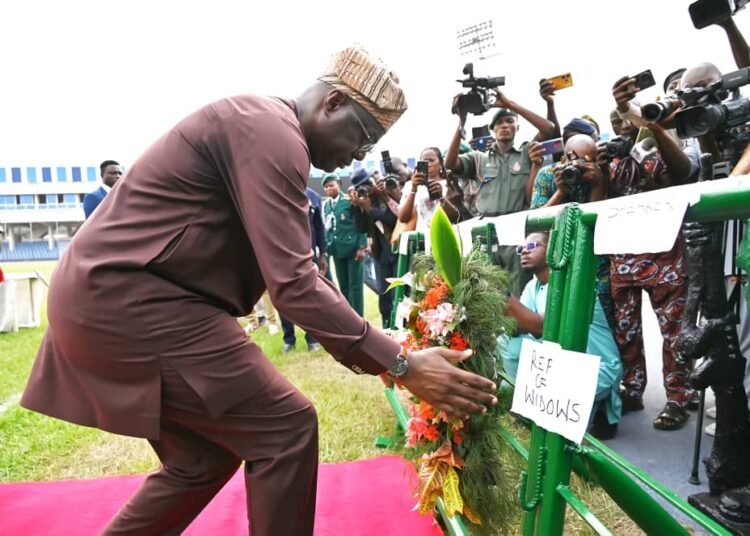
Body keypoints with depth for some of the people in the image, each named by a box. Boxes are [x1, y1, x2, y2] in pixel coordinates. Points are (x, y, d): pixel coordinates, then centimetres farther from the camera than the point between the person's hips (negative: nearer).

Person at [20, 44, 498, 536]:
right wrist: (401, 365, -19)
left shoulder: (264, 131, 18)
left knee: (203, 456, 16)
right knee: (286, 429, -6)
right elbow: (294, 284, -24)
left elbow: (299, 268, 17)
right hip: (129, 301, -10)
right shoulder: (271, 130, -15)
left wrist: (367, 351, 12)